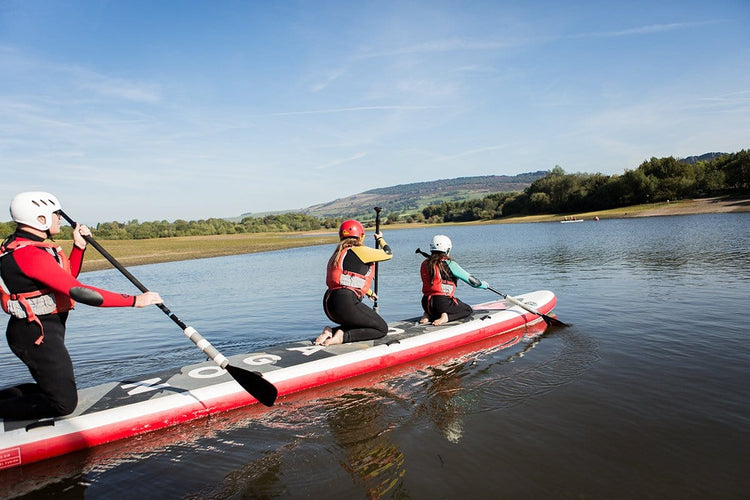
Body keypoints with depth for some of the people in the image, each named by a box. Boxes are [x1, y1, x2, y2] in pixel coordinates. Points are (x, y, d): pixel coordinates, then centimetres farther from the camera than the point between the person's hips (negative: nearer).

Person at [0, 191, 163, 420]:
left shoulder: (28, 246, 9)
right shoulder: (29, 254, -24)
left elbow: (67, 278, 19)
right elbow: (77, 291, -31)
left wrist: (79, 247, 6)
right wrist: (134, 300, -30)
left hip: (42, 331, 11)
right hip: (37, 335, -11)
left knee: (53, 389, 24)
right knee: (63, 403, -5)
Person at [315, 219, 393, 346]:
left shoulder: (338, 253, 22)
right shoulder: (360, 251, -4)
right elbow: (388, 253, 9)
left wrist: (369, 292, 51)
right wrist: (380, 239, 30)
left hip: (329, 305, 9)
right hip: (346, 303, -9)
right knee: (382, 328, 4)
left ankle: (331, 331, 5)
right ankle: (343, 336, -11)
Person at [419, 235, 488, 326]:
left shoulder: (425, 264, 6)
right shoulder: (449, 264, -9)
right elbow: (471, 280, -4)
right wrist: (484, 285, 16)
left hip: (426, 304, 6)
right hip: (442, 303, -6)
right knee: (468, 309, 18)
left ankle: (429, 315, 8)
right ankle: (446, 317, -7)